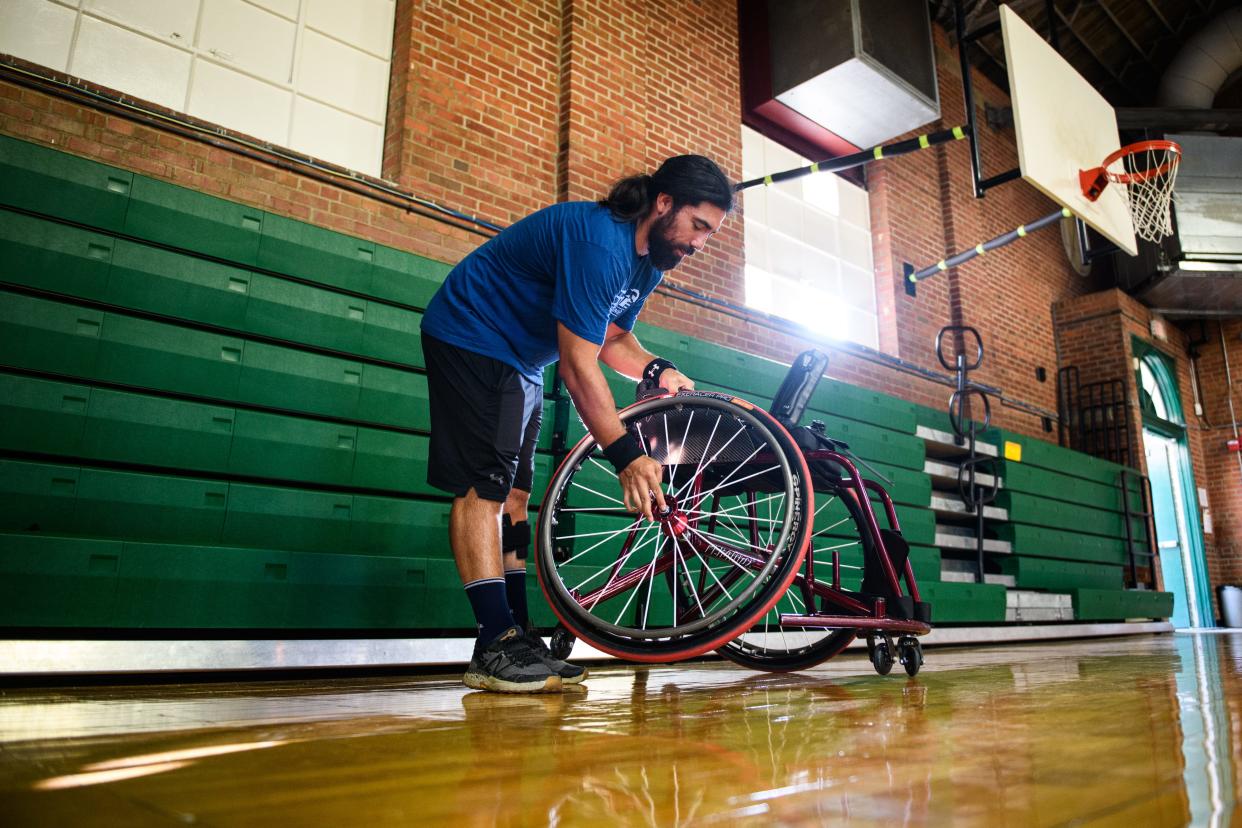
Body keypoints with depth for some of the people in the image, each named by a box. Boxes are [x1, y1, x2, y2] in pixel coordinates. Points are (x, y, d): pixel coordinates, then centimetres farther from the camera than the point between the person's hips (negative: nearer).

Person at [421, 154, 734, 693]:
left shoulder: (650, 258, 2)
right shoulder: (598, 241, -29)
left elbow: (613, 338, 11)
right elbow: (578, 366, -31)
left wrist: (655, 369, -10)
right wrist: (626, 454, -29)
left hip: (520, 361, 10)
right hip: (472, 339, -10)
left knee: (513, 492, 3)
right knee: (482, 485, -17)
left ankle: (515, 636, 4)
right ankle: (495, 646, -18)